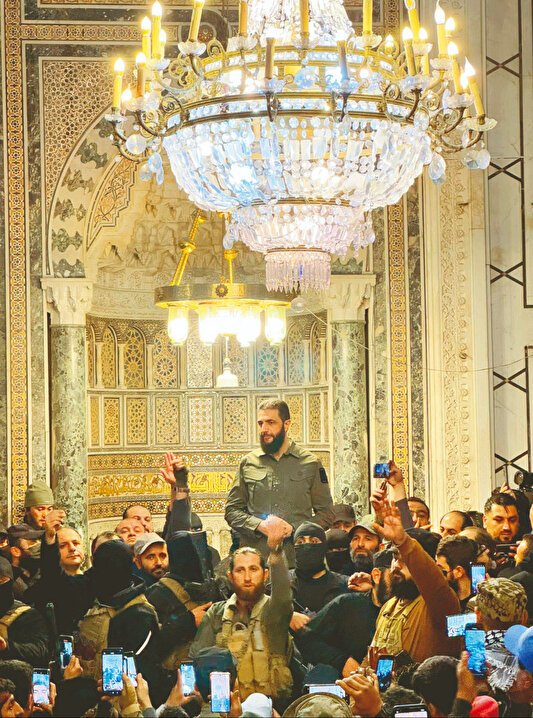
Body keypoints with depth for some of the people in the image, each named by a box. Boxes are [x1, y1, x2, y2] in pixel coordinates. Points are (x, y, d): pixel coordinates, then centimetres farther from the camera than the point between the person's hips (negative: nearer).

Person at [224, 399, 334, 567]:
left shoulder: (310, 464, 6)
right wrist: (260, 525, -8)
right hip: (255, 558, 1)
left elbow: (325, 514, 6)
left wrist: (294, 528, -9)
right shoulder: (248, 463, 10)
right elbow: (232, 510, 10)